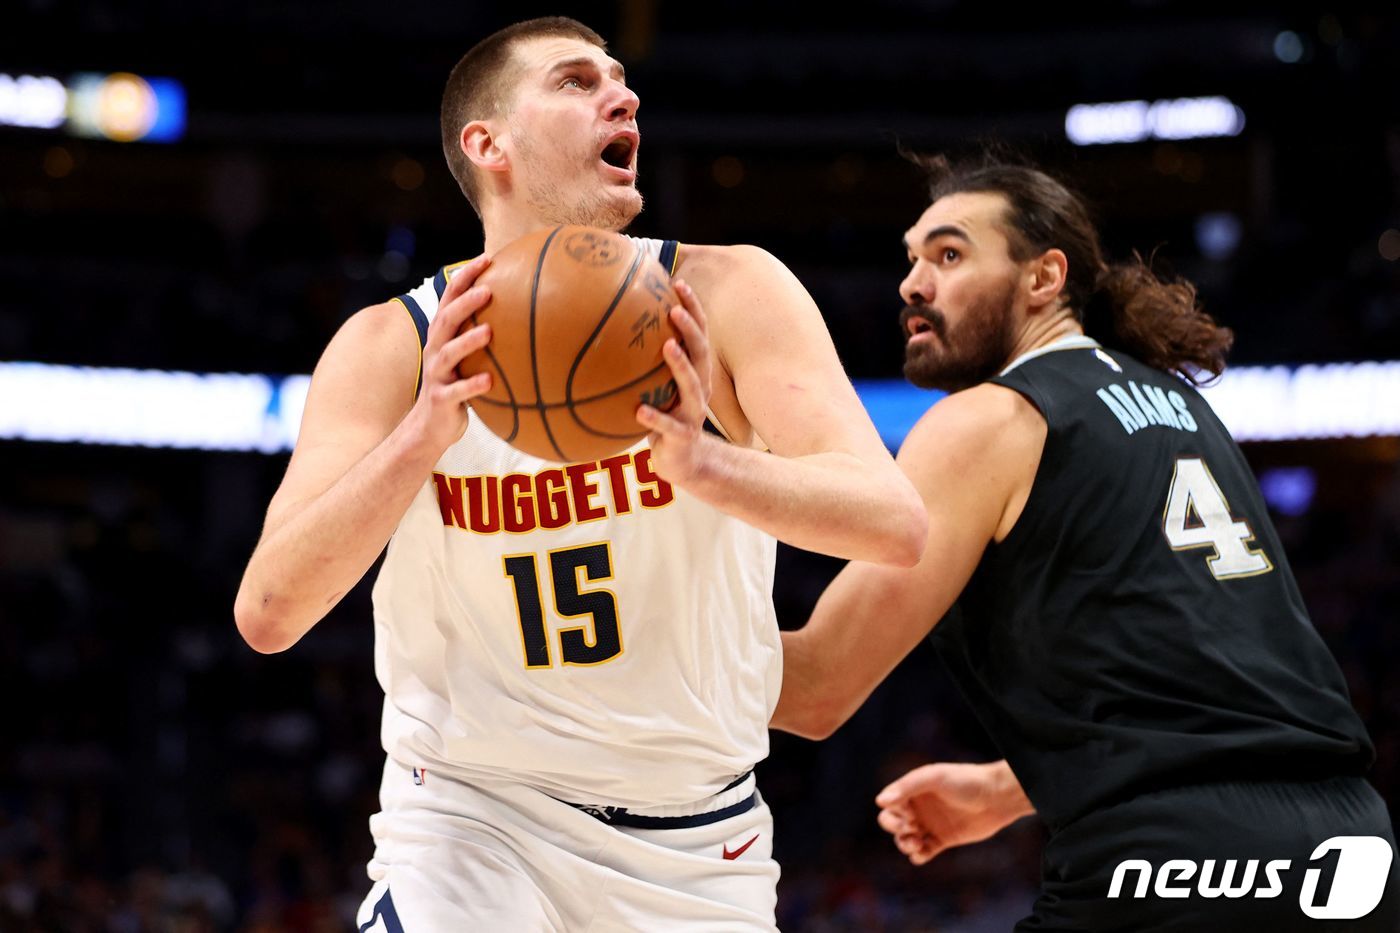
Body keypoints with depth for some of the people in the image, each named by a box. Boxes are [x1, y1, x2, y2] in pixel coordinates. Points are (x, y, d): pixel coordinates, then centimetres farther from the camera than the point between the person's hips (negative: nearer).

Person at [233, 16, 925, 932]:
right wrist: (424, 435, -36)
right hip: (473, 814, -1)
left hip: (696, 845, 1)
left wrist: (704, 465, -41)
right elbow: (267, 612, -20)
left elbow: (895, 523, -23)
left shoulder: (727, 296, -10)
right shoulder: (395, 348, -9)